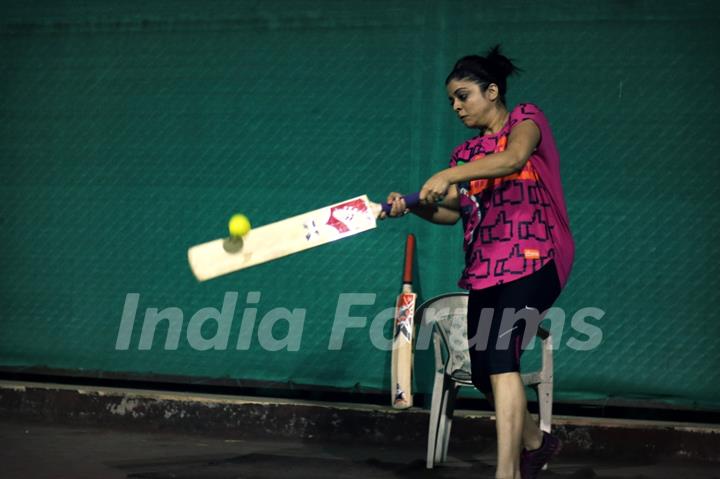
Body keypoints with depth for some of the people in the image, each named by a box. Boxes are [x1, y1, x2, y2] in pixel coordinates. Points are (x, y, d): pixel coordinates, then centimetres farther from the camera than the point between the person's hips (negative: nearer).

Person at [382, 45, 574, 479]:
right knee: (483, 369, 8)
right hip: (485, 268, 8)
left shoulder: (526, 118, 1)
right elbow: (450, 212, 12)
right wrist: (413, 206, -7)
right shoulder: (468, 153, 20)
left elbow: (514, 157, -22)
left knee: (501, 357, -22)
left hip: (533, 260, -8)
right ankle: (535, 442, 33)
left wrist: (448, 175, -32)